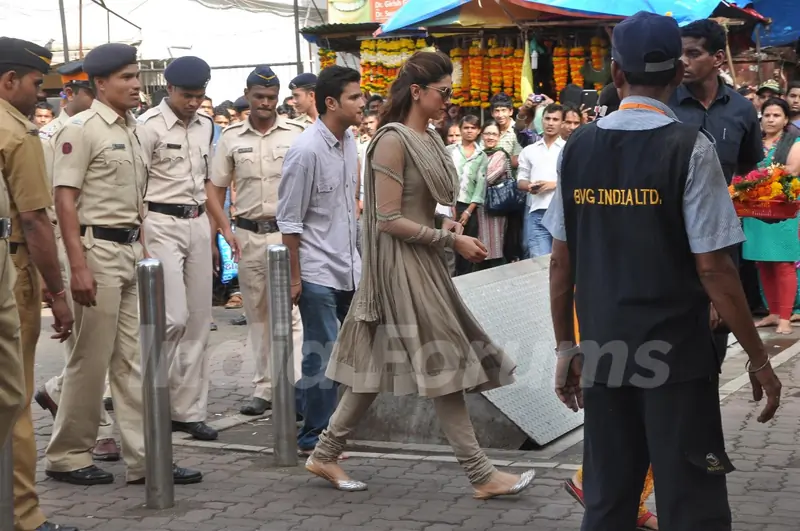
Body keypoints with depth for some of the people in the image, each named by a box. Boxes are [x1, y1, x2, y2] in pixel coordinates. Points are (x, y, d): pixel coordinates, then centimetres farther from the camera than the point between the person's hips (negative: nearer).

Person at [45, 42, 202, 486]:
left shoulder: (130, 130, 14)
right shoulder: (81, 129, -10)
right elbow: (65, 200, -15)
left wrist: (142, 250, 16)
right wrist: (78, 266, -21)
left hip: (131, 250, 8)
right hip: (98, 249, -8)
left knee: (133, 359, 8)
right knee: (91, 359, 0)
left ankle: (144, 458, 11)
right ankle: (67, 456, 13)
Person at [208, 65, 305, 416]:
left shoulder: (295, 134, 1)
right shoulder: (231, 137, 6)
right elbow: (214, 189, 9)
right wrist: (225, 229, -4)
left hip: (286, 231, -3)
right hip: (248, 234, 3)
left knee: (290, 311, -9)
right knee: (257, 314, 10)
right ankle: (264, 388, 19)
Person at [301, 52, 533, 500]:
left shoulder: (430, 138, 11)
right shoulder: (393, 140, -15)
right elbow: (388, 219, -19)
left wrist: (444, 227, 5)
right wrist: (451, 240, -15)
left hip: (423, 261, 9)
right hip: (402, 264, -9)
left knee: (379, 364, 12)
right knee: (443, 361, -4)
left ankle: (325, 455, 22)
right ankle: (481, 474, 3)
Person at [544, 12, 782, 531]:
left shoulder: (579, 148, 2)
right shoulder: (690, 147, -11)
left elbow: (561, 261, 4)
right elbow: (712, 267, -13)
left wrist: (566, 346, 16)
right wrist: (759, 358, -4)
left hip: (601, 353, 4)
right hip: (676, 353, -4)